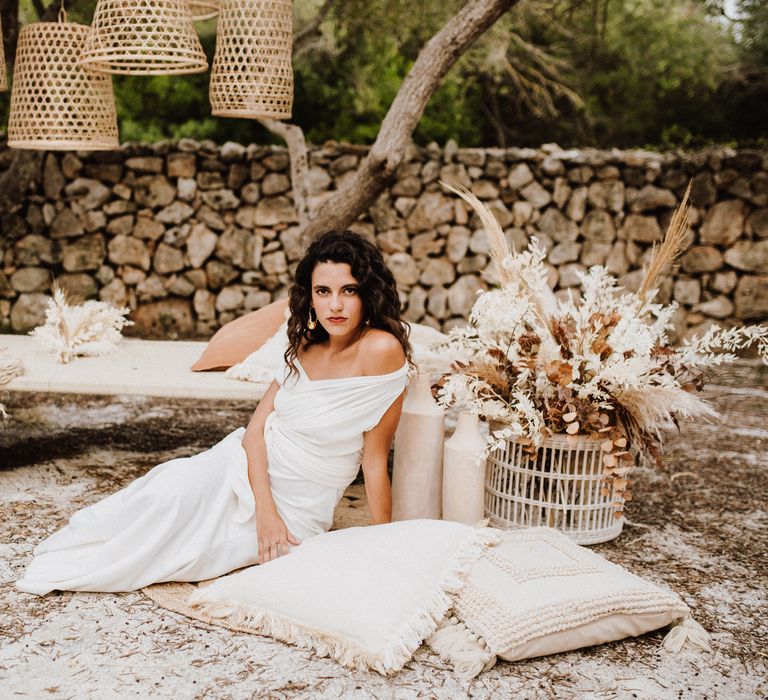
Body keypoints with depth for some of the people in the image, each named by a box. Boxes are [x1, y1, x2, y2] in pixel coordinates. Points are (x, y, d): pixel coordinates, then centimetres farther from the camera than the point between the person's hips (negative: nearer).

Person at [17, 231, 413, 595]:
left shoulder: (382, 348, -20)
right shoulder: (306, 345, 0)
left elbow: (375, 460, -16)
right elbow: (257, 426, -4)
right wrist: (265, 510, -19)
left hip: (295, 510, -3)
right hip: (246, 466, 4)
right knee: (173, 486, -26)